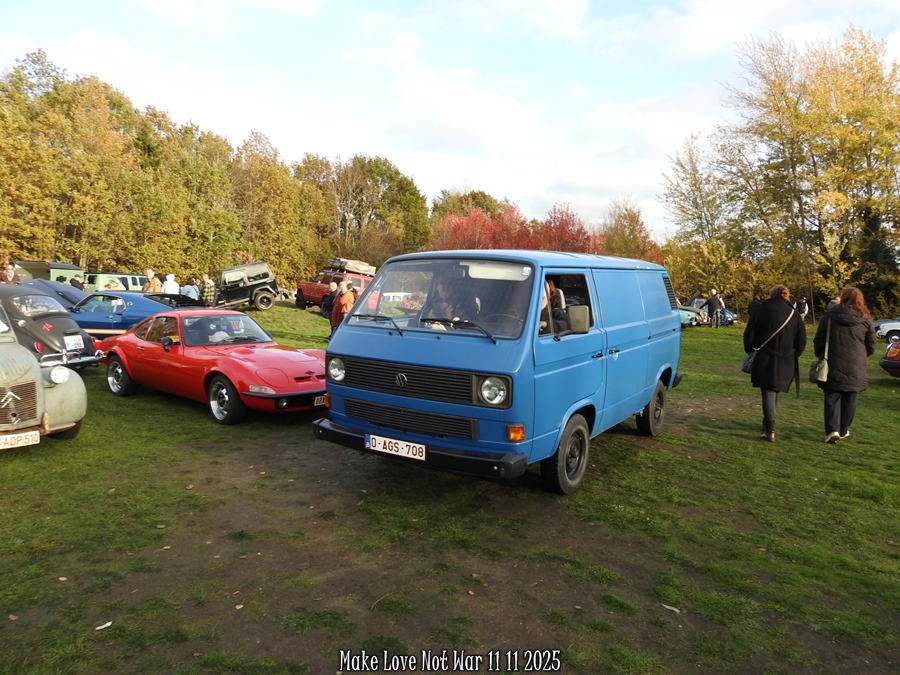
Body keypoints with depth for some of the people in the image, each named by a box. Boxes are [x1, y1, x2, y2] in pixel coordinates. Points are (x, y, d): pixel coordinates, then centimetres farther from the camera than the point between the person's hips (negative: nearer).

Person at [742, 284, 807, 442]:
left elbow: (749, 335, -2)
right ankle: (768, 423, 31)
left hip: (765, 360, -3)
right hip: (786, 362, 3)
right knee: (775, 391, 19)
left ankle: (770, 430, -13)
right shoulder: (793, 314, 2)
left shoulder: (761, 311, -4)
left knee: (768, 392, -2)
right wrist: (793, 356, 19)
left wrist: (750, 351, 14)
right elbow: (801, 340, 5)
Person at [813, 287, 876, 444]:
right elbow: (871, 347, 6)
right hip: (855, 368, 1)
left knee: (832, 398, 3)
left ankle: (833, 430, -11)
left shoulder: (830, 317, -4)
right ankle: (843, 430, 23)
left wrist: (821, 356, 17)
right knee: (849, 400, 14)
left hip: (832, 366, -1)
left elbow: (818, 341, 0)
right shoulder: (865, 320, 0)